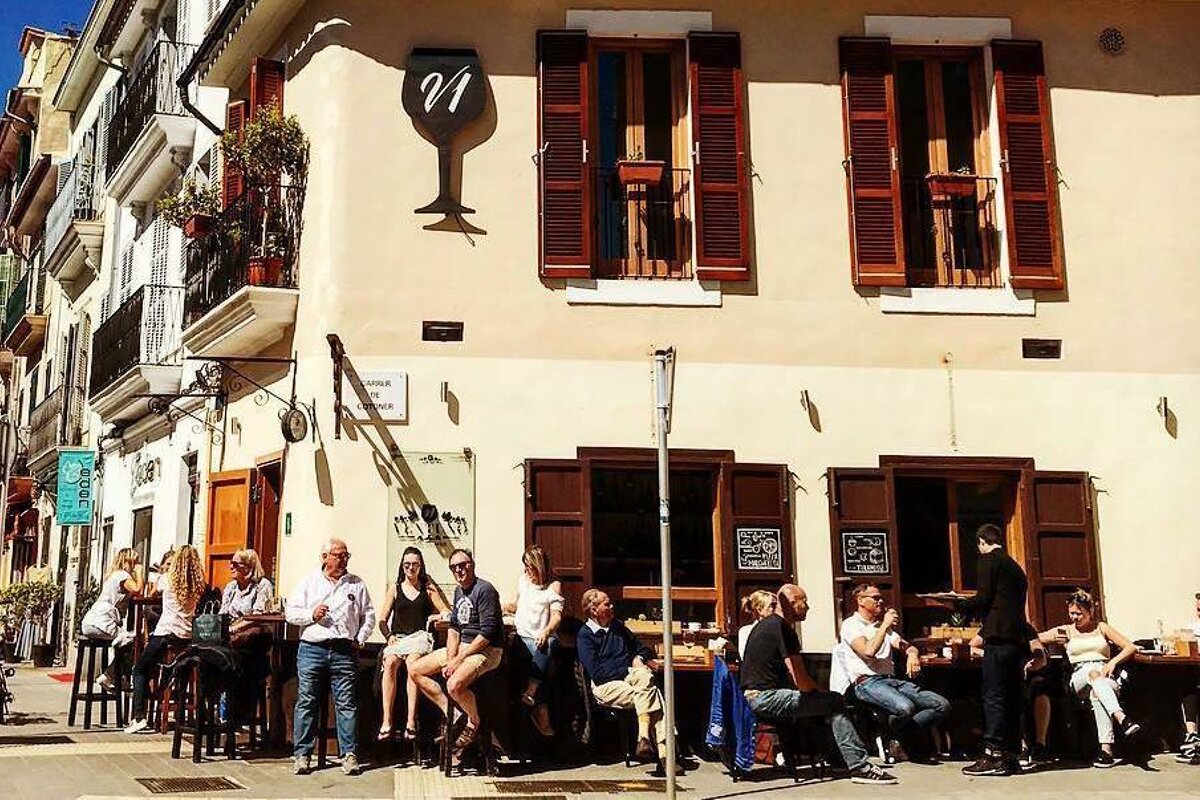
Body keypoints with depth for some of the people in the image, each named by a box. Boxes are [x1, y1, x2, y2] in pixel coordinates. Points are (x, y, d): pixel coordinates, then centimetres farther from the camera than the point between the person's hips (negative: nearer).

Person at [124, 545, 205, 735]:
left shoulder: (167, 579, 1)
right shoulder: (200, 586, 3)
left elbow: (156, 592, 22)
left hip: (166, 634, -3)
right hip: (188, 637, 3)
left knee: (140, 670, 9)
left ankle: (139, 717, -4)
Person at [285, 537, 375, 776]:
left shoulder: (356, 584, 12)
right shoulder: (308, 581, 10)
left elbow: (368, 615, 14)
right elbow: (291, 612, 8)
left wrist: (359, 639, 3)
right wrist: (311, 615, -8)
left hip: (344, 650, 0)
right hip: (312, 648, 0)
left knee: (346, 702, -2)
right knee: (306, 702, 0)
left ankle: (349, 754, 2)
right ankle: (302, 754, 7)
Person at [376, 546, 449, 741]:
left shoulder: (428, 588, 13)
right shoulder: (395, 588, 16)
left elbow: (447, 613, 8)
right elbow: (382, 619, 15)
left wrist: (435, 617, -13)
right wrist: (389, 635, -3)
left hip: (420, 636, -2)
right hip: (398, 637, 2)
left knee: (412, 661, -35)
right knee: (390, 662, -32)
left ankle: (411, 721, -40)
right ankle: (386, 721, -34)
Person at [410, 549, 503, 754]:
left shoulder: (484, 590, -16)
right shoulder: (458, 591, 12)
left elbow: (487, 633, -22)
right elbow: (453, 627, 11)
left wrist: (458, 660, -19)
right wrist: (450, 659, -6)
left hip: (486, 650, -9)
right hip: (461, 647, 9)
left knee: (455, 685, -33)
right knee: (416, 671, 3)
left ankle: (474, 723, -3)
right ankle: (451, 713, 6)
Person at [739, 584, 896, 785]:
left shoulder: (765, 624, 18)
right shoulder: (782, 629, -14)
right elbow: (802, 682, -17)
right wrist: (819, 690, 4)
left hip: (752, 695, 10)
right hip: (765, 698, -10)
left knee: (829, 702, 19)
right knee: (834, 702, -10)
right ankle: (859, 767, -8)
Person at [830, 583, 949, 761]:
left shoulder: (882, 626, 27)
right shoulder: (851, 625, 2)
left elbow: (906, 647, 18)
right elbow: (868, 652, -15)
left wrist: (912, 654, -6)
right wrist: (885, 625, -8)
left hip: (891, 680, 8)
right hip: (867, 683, -8)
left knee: (942, 705, -9)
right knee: (905, 707, -36)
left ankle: (897, 736, -7)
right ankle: (888, 738, -3)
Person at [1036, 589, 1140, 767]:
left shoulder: (1101, 628, 19)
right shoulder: (1066, 631, 19)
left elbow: (1131, 647, 11)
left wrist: (1112, 662, -6)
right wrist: (1053, 639, -7)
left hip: (1105, 678, 0)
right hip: (1079, 678, 0)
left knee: (1096, 692, -40)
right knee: (1092, 672, -39)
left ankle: (1106, 749, -52)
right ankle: (1121, 718, -60)